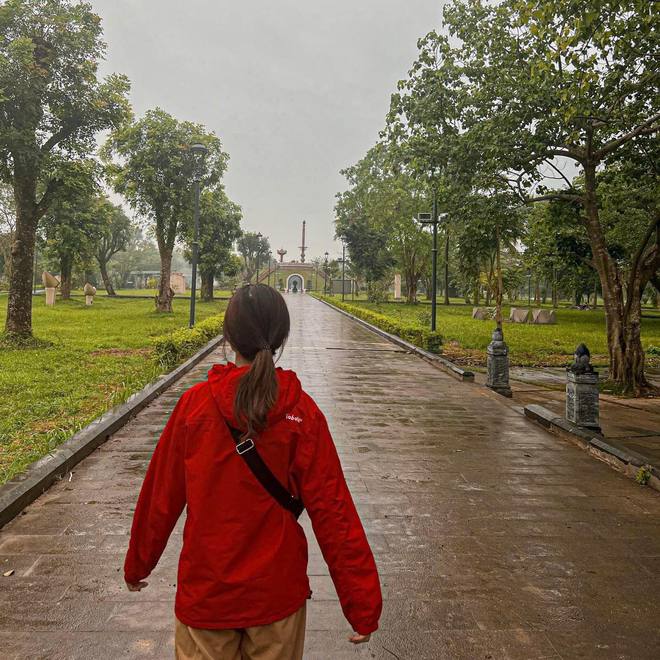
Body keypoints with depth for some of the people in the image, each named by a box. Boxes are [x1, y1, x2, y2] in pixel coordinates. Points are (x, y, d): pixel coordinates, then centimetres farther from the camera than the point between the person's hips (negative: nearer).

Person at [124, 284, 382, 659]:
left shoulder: (195, 403, -13)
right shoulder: (302, 413, -15)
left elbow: (160, 495, -4)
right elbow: (332, 510, -14)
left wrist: (138, 564, 13)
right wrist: (363, 605, -6)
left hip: (204, 590, 0)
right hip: (278, 591, 0)